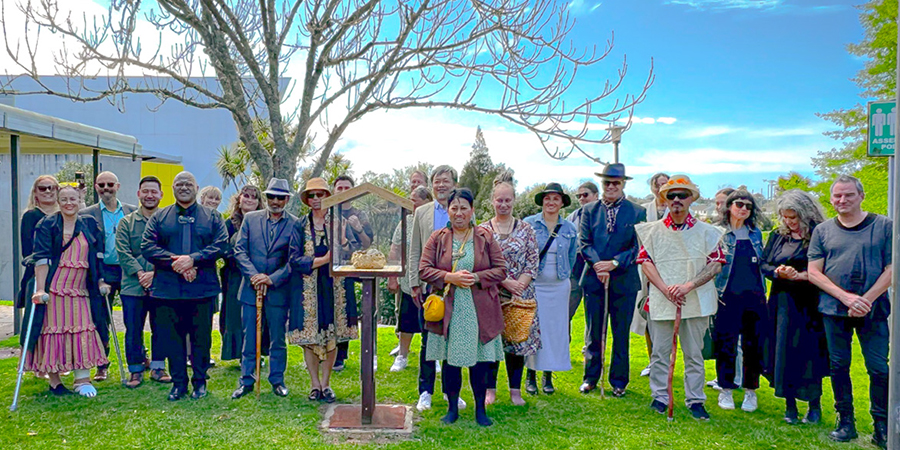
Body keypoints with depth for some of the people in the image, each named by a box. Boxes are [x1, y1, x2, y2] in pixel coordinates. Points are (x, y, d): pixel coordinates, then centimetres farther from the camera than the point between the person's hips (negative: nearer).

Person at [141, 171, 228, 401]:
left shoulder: (212, 217, 9)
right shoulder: (159, 217, 12)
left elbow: (221, 245, -4)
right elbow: (147, 247, 1)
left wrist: (193, 259, -17)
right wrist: (175, 263, -14)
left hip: (202, 288, -1)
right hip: (168, 288, 1)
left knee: (201, 337, 5)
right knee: (172, 337, 6)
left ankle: (200, 382, 18)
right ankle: (178, 383, 18)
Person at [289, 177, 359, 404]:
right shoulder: (300, 226, 3)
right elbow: (294, 259, -6)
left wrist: (343, 240, -17)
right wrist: (323, 260, -15)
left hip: (334, 287, 1)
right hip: (308, 288, -1)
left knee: (332, 336, 5)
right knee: (309, 337, 1)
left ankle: (326, 383, 16)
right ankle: (315, 384, 15)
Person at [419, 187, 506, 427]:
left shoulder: (485, 237, 3)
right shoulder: (437, 238, 4)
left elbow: (501, 270, 2)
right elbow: (424, 270, -1)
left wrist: (476, 277, -14)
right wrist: (449, 277, -16)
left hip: (479, 311, 0)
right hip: (448, 310, 0)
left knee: (480, 360, 5)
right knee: (450, 360, 7)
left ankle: (480, 409, 22)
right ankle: (452, 409, 23)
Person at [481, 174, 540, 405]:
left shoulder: (525, 229, 4)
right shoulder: (483, 230, 2)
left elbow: (533, 263, 1)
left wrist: (518, 286, -12)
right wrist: (506, 282, -14)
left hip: (520, 294, 1)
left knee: (518, 341, 5)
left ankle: (515, 390, 18)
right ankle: (490, 389, 16)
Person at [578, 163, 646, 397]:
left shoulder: (637, 212, 3)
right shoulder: (589, 211, 8)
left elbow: (638, 246, -3)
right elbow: (584, 243, 1)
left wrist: (614, 263, -15)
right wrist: (598, 265, -15)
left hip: (624, 280, -1)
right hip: (594, 279, 1)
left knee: (621, 334, 7)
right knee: (593, 332, 9)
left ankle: (619, 381, 20)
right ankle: (590, 377, 23)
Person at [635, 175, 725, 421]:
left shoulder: (706, 231, 4)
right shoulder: (653, 230, 6)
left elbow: (716, 264, -2)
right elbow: (646, 262, 0)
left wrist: (689, 285, -14)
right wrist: (665, 289, -12)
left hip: (696, 301, 0)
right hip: (661, 301, 0)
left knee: (694, 353, 7)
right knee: (660, 351, 5)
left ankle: (695, 400, 18)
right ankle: (659, 397, 18)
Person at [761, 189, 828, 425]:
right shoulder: (778, 236, 11)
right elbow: (763, 264, 11)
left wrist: (800, 275, -19)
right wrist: (777, 272, -8)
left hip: (810, 304, -4)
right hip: (782, 302, 4)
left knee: (810, 352, 0)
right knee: (783, 353, 5)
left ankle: (815, 406, 19)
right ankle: (790, 406, 17)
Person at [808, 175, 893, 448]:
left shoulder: (884, 226, 2)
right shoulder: (823, 231, 7)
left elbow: (891, 269, -2)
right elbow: (814, 273, 3)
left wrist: (865, 300, -12)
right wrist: (846, 297, -10)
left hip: (873, 310, -2)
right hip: (834, 310, 2)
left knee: (879, 368, -1)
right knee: (839, 365, 8)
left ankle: (882, 427, 13)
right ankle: (845, 422, 20)